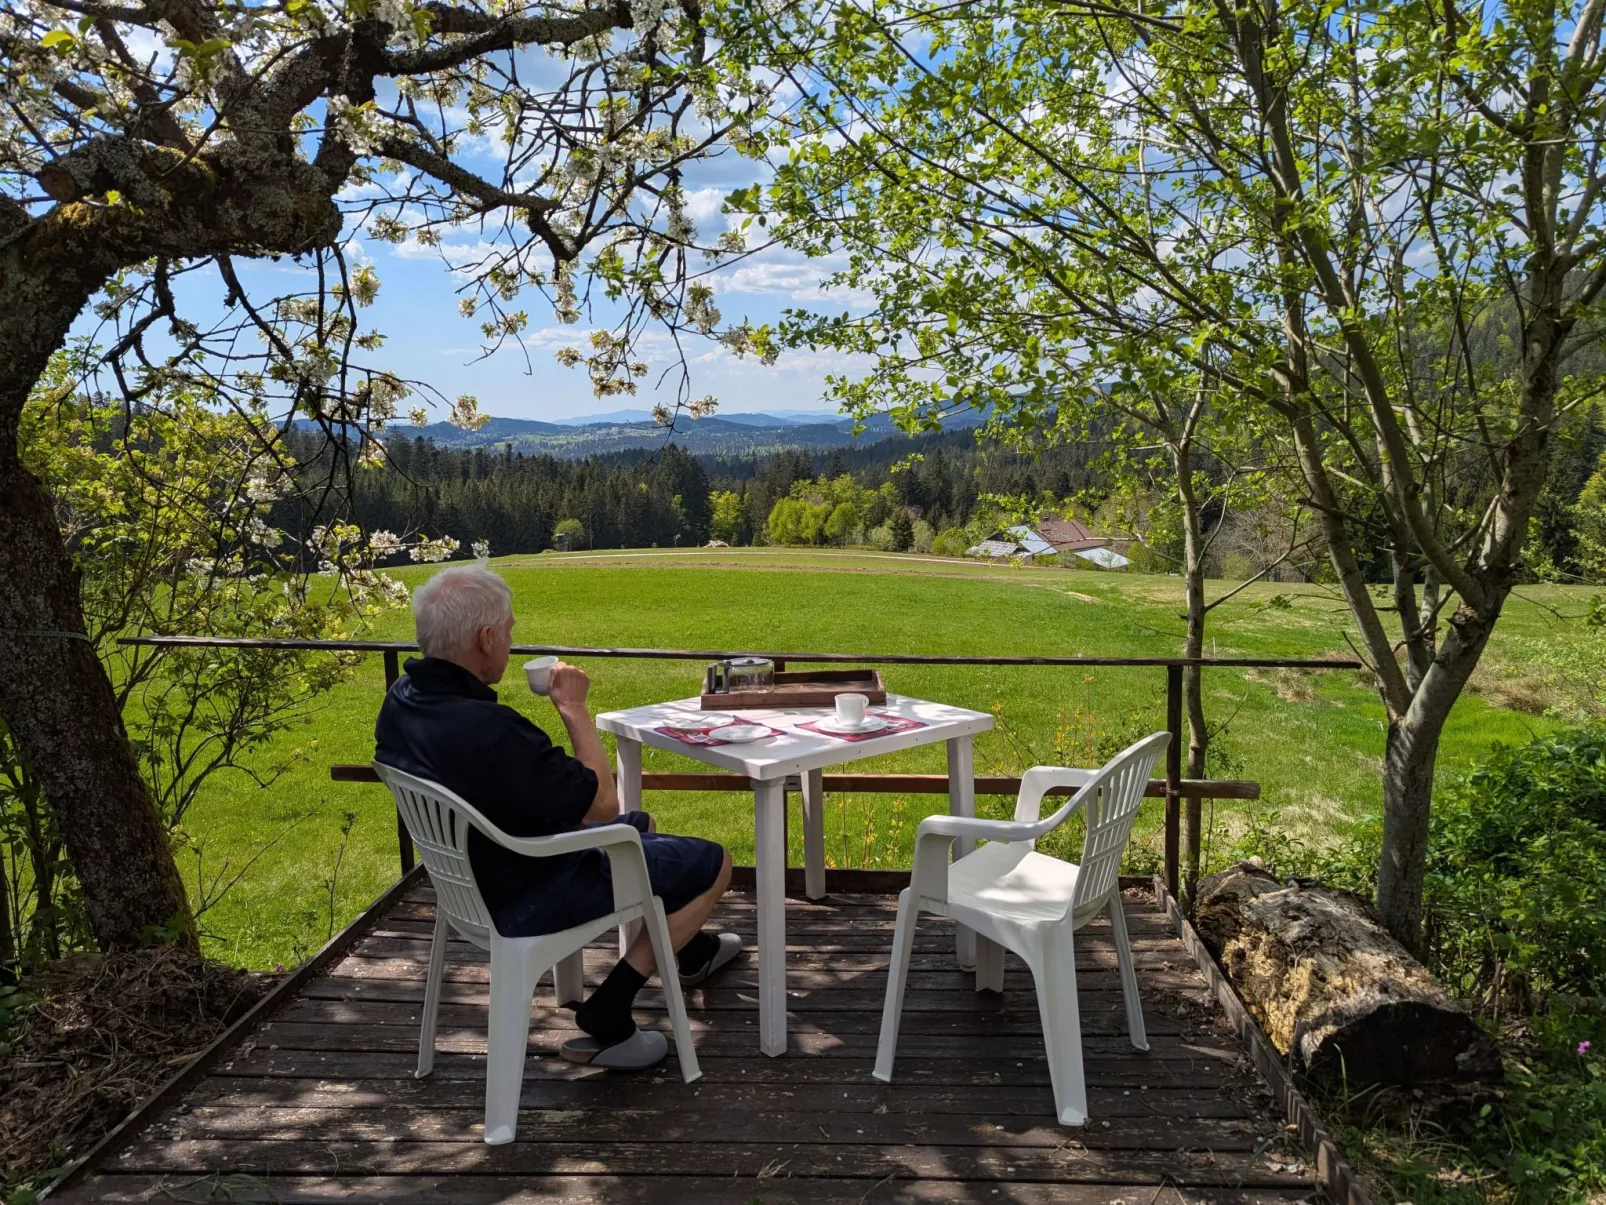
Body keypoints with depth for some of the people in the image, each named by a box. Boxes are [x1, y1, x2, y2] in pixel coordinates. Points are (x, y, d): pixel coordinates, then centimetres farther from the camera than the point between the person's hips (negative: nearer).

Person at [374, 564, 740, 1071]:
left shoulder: (400, 699, -7)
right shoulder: (489, 730, -38)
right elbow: (603, 804, -26)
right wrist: (574, 708, -17)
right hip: (524, 901, -9)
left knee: (641, 826, 29)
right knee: (711, 863, 2)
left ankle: (692, 950, 50)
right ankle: (606, 1018, 4)